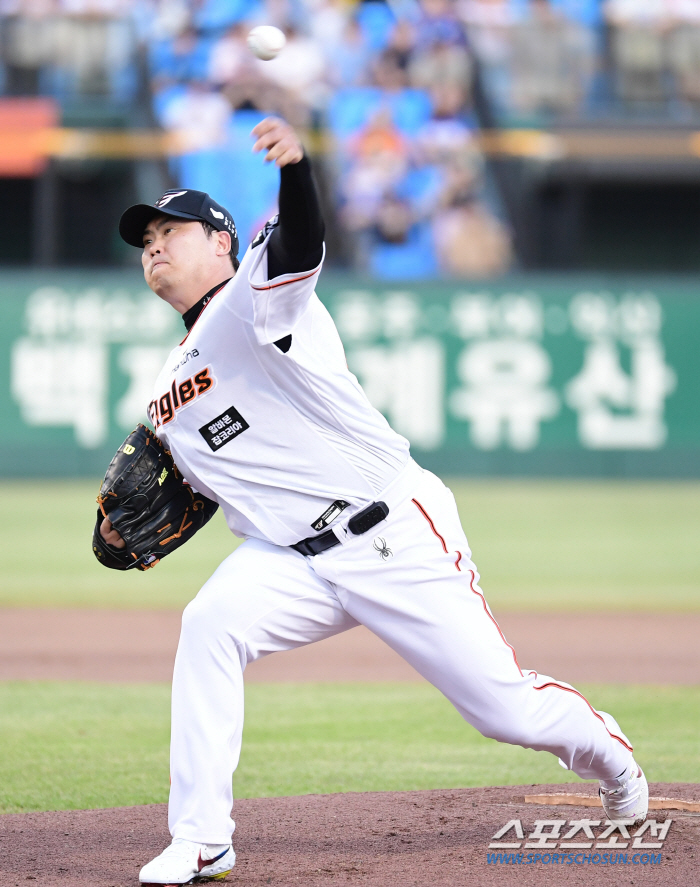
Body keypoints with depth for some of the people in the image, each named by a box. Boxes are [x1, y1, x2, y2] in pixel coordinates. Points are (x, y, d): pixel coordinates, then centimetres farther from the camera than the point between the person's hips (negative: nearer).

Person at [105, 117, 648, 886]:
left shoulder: (258, 295, -7)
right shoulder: (170, 386, 16)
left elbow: (300, 245, -30)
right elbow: (197, 484, 26)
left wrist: (293, 167, -52)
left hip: (395, 537, -6)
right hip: (291, 561, 6)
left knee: (504, 706, -1)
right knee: (209, 625, -25)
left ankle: (606, 750, 34)